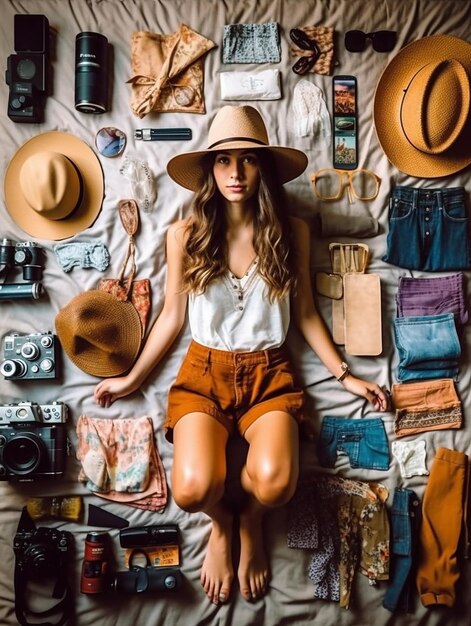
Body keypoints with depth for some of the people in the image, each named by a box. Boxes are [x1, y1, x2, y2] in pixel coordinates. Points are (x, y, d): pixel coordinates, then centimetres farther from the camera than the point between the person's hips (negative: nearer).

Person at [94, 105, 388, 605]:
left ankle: (251, 522, 13)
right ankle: (221, 523, 15)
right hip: (204, 372, 0)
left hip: (268, 373, 0)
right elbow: (172, 316, 7)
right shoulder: (185, 234, -2)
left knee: (274, 484, -28)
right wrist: (132, 378, 11)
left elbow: (305, 313, 8)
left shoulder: (291, 232, 0)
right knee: (192, 489, -25)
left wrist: (345, 376, 7)